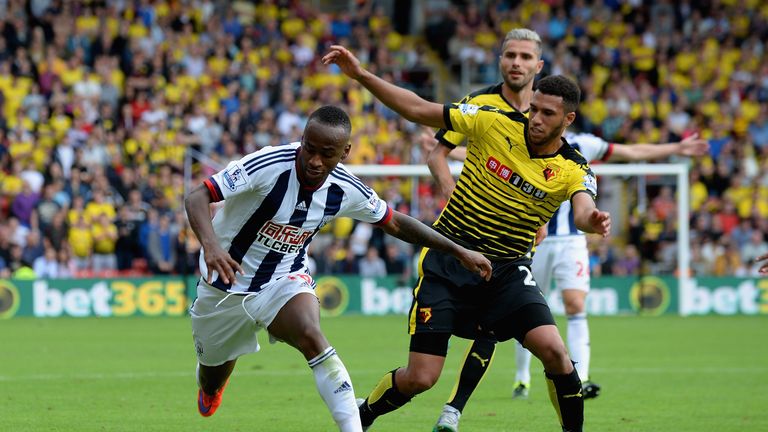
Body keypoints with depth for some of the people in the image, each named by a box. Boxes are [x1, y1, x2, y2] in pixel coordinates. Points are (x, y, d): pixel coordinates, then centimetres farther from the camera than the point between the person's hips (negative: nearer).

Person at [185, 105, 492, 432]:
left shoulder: (346, 190, -15)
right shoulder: (269, 165, -29)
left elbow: (395, 223, 3)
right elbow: (196, 198, -33)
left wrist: (459, 252, 2)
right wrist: (211, 245, -52)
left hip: (285, 279, 1)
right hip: (227, 278, -1)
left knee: (312, 338, -31)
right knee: (214, 373, 18)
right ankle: (210, 391, 57)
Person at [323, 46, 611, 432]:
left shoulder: (573, 170, -8)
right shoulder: (495, 123, -8)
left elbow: (584, 210, -29)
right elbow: (418, 110, -3)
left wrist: (594, 221, -54)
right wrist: (360, 75, -11)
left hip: (508, 270, 1)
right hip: (447, 259, -1)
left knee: (553, 350, -22)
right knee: (419, 378, -7)